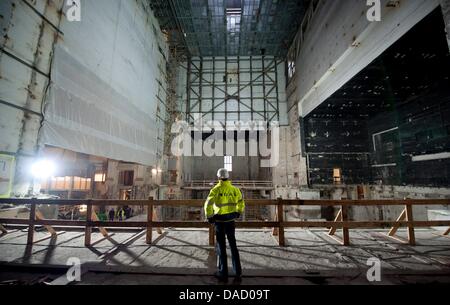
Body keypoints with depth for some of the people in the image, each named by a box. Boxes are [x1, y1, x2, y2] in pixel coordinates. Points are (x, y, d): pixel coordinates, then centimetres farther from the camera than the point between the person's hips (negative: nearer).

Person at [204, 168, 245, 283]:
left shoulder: (216, 189, -14)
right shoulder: (234, 189, -1)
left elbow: (208, 204, -23)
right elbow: (241, 202, 14)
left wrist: (209, 217, -9)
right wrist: (238, 213, 28)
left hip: (220, 221, -3)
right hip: (231, 220, 4)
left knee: (221, 247, 11)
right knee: (233, 245, 18)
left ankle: (223, 274, 22)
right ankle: (238, 272, 25)